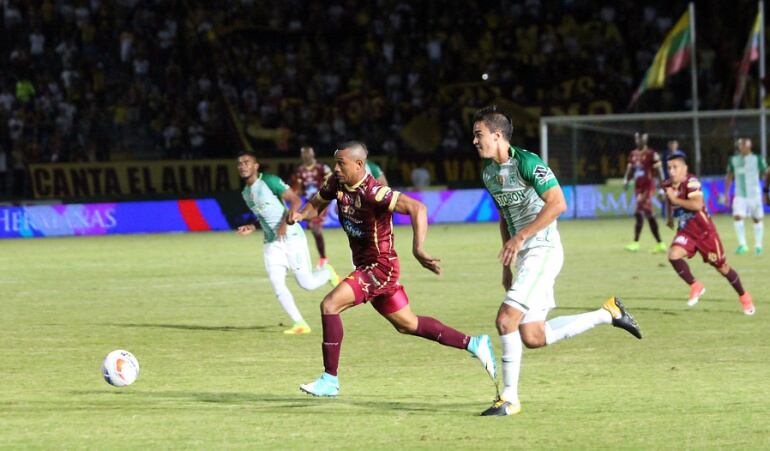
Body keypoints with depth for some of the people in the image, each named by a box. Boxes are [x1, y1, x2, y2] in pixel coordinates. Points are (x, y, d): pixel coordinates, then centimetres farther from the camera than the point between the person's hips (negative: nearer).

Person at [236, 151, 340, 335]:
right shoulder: (246, 193, 13)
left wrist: (285, 223, -27)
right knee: (276, 283, -11)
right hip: (272, 243, 7)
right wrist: (252, 228, 7)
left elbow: (296, 201, -15)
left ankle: (327, 273, 27)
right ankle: (300, 324, -7)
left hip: (292, 237, -6)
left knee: (306, 284, -7)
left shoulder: (269, 181, -10)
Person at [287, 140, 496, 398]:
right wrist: (300, 215, -9)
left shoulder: (374, 193, -26)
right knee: (407, 324, 19)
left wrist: (418, 249, -48)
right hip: (365, 266, 9)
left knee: (329, 305, -19)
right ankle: (473, 344, 29)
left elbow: (417, 208, -35)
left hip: (380, 267, -9)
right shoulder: (336, 184, -2)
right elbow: (316, 203, 15)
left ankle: (330, 379, -11)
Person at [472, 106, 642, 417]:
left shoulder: (526, 163, -15)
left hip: (543, 250, -9)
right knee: (532, 337, 4)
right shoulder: (488, 171, 12)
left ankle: (509, 399, -6)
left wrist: (521, 236, -26)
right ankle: (608, 314, 19)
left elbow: (558, 204, -25)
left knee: (506, 320, -17)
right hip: (524, 255, 9)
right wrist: (507, 265, 20)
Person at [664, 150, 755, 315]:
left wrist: (675, 199, -31)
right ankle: (695, 286, -2)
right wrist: (670, 218, 21)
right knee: (673, 255, -22)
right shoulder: (668, 185, -1)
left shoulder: (691, 182, -23)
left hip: (704, 230, -5)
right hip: (685, 231, 6)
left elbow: (697, 205, -37)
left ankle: (743, 296, 28)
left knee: (721, 267, 7)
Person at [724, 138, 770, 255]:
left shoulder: (757, 159, -2)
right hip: (740, 195, 1)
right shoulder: (733, 160, 5)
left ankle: (758, 245, 21)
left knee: (757, 219, 6)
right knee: (737, 217, -17)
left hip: (754, 194, -1)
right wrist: (726, 194, 11)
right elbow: (729, 176, 14)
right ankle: (742, 244, -11)